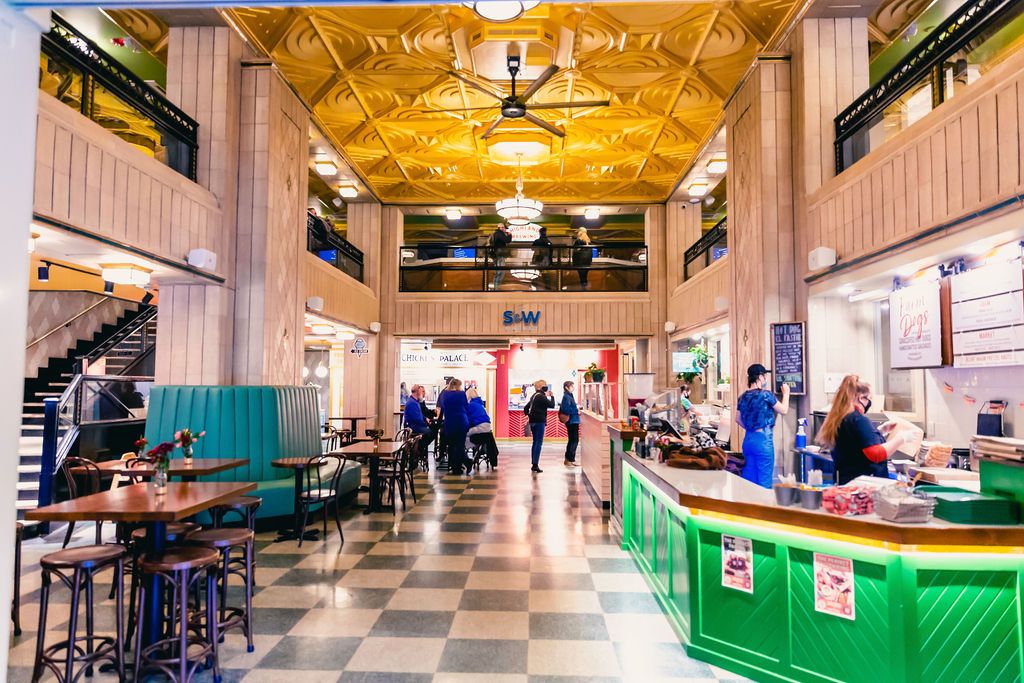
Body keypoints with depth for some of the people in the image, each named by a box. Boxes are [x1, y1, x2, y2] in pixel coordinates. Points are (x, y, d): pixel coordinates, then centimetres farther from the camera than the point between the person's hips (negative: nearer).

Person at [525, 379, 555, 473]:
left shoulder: (534, 396, 15)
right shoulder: (541, 396, -13)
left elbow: (526, 408, 20)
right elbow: (552, 405, -11)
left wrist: (528, 416, 18)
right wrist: (551, 396, 2)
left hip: (533, 422, 9)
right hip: (539, 422, -9)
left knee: (535, 442, 14)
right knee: (539, 443, -7)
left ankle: (533, 465, 16)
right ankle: (535, 465, -11)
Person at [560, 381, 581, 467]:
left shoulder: (569, 396, 17)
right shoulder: (566, 397, -14)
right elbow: (566, 409, -24)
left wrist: (576, 410, 9)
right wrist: (577, 411, -17)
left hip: (573, 422, 10)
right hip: (572, 421, -10)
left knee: (572, 441, 15)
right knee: (574, 441, -7)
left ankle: (567, 459, 21)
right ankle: (569, 460, -3)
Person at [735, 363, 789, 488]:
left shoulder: (742, 397, 8)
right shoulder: (765, 395, -12)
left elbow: (738, 419, 16)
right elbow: (783, 410, 0)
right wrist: (786, 393, 14)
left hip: (747, 439, 7)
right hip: (763, 439, -7)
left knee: (749, 477, 13)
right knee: (764, 479, 0)